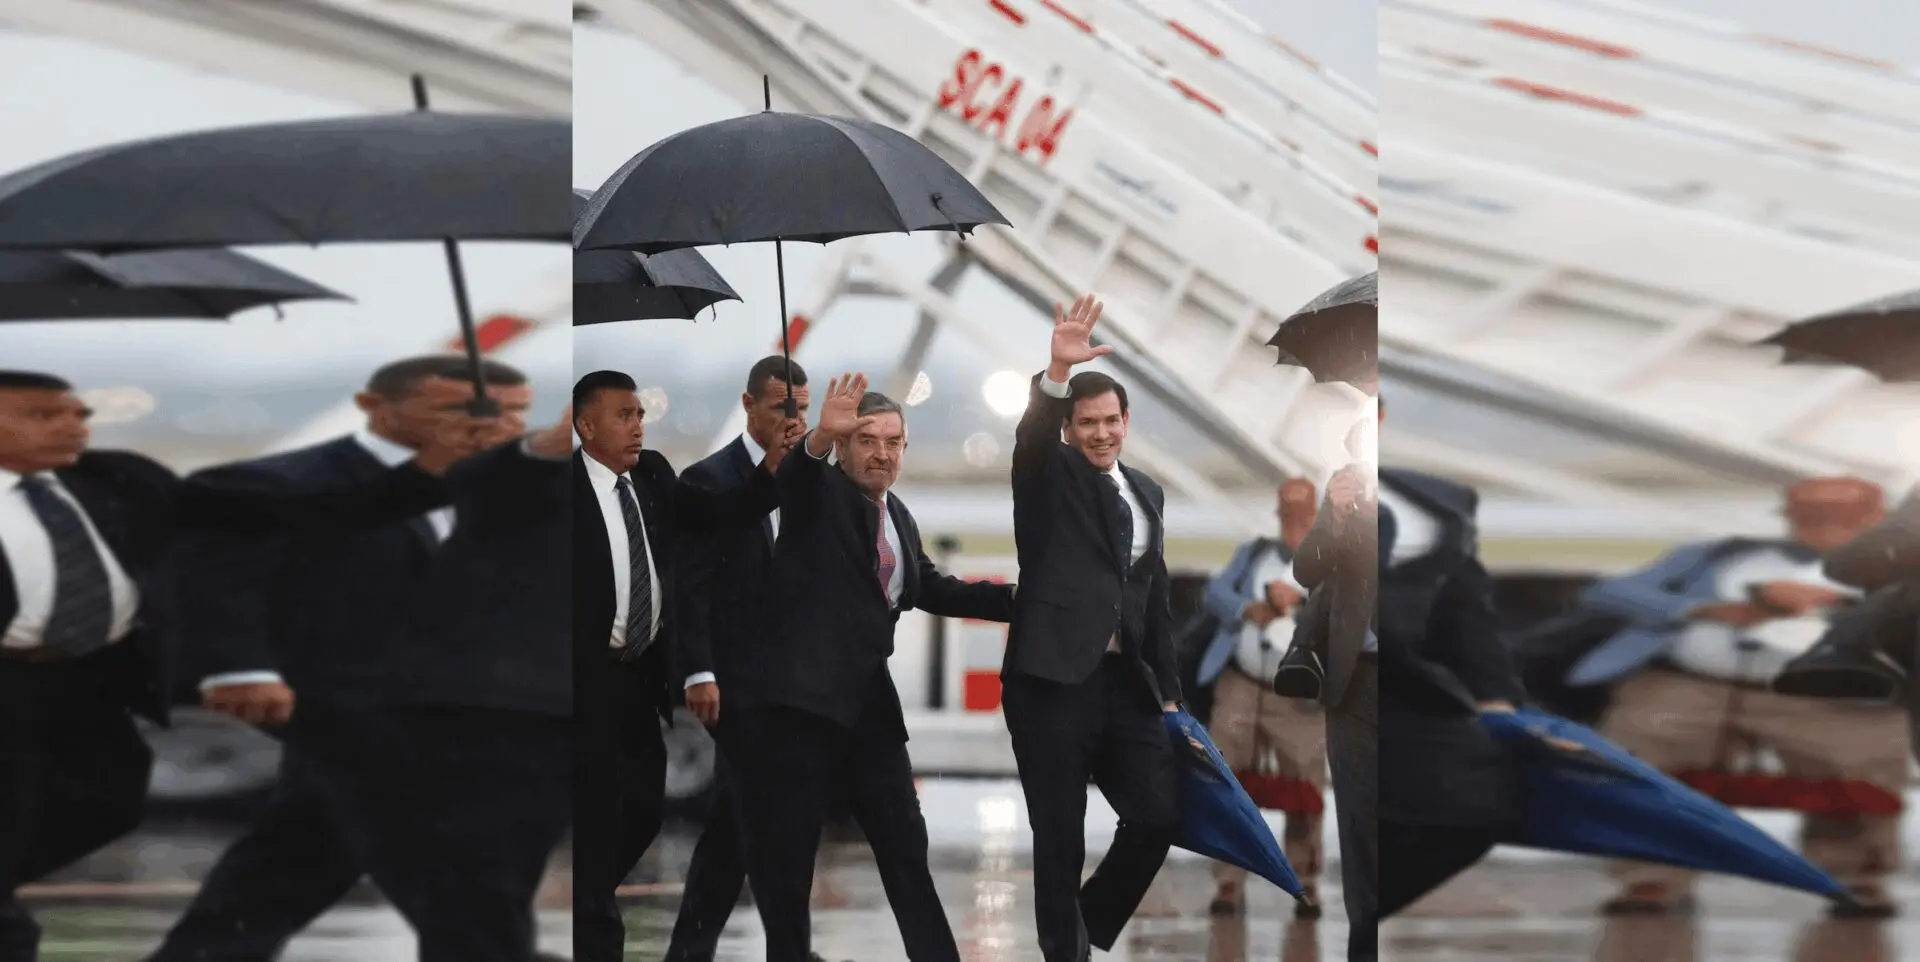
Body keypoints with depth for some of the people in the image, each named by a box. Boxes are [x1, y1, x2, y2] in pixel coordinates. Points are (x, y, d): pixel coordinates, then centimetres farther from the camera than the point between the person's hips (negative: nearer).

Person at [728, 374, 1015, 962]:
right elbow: (794, 471, -27)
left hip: (869, 699, 7)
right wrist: (822, 436, -49)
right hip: (801, 695, -7)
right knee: (785, 853, -2)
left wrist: (1018, 599, 22)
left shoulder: (899, 517, 16)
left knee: (905, 843, 11)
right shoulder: (818, 493, -4)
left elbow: (932, 588, 28)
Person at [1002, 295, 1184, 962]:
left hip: (1125, 679, 5)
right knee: (1061, 836, 1)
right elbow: (1030, 438, -22)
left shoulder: (1147, 493, 17)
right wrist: (1058, 372, -40)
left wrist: (1168, 690, 15)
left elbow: (1155, 597, 18)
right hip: (1053, 678, -5)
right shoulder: (1051, 477, 2)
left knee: (1158, 816, 2)